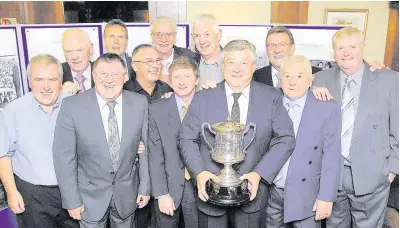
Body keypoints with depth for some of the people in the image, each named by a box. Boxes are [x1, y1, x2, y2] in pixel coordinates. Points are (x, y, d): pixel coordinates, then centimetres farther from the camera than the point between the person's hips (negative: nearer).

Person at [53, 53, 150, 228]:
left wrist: (145, 187, 0)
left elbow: (145, 148, -3)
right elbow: (64, 157, -12)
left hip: (127, 192, 2)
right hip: (90, 193, -2)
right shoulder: (72, 107, -16)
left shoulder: (140, 103, -10)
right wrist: (72, 200, -10)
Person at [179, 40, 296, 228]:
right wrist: (199, 172, -15)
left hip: (252, 191, 0)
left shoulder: (271, 98, -2)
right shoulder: (203, 99, -1)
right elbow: (187, 139, 0)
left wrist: (259, 174, -16)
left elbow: (285, 139, -6)